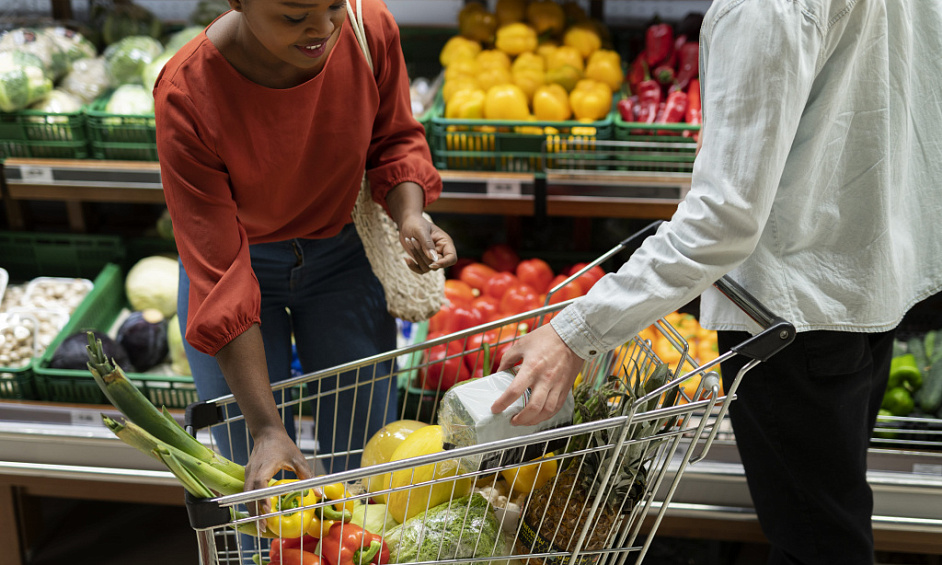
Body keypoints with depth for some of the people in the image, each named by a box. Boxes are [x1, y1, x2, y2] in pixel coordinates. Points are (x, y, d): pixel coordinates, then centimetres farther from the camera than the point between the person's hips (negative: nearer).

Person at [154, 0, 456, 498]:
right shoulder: (185, 97, -30)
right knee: (260, 485, 4)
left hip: (341, 253, 3)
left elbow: (394, 139, 0)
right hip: (241, 264, -2)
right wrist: (266, 427, -30)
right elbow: (220, 276, -28)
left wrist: (410, 214, -22)